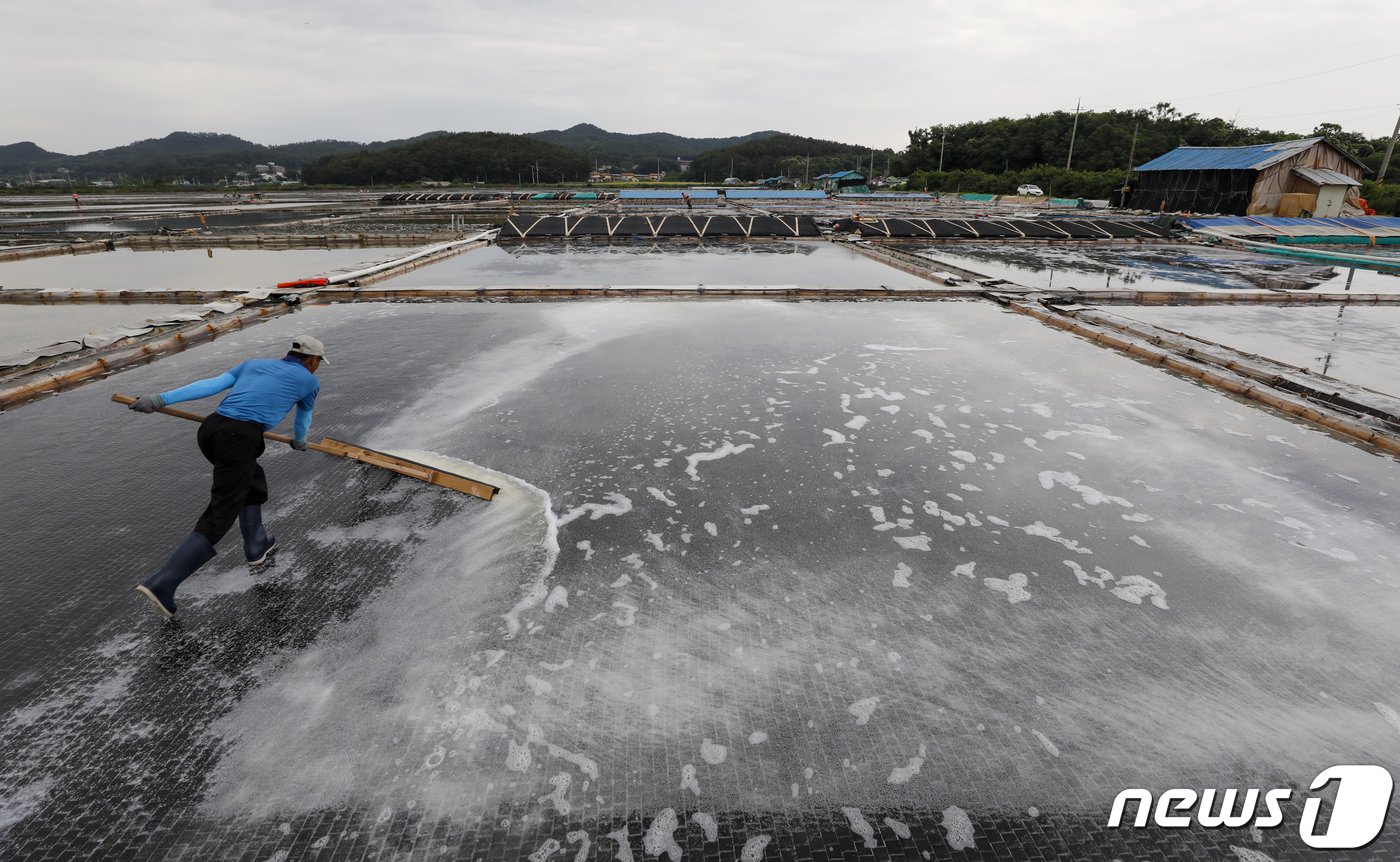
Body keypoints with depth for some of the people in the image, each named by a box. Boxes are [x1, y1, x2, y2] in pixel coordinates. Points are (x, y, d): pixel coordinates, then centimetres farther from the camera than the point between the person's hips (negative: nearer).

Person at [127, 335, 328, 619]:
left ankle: (257, 546, 37)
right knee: (217, 520, -3)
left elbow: (210, 384, 11)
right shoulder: (309, 381, 14)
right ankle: (162, 584, -11)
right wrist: (299, 441, 52)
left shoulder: (253, 364, 25)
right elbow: (303, 419, 32)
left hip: (210, 428, 7)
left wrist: (161, 399, 6)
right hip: (239, 439, -7)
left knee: (253, 480, 29)